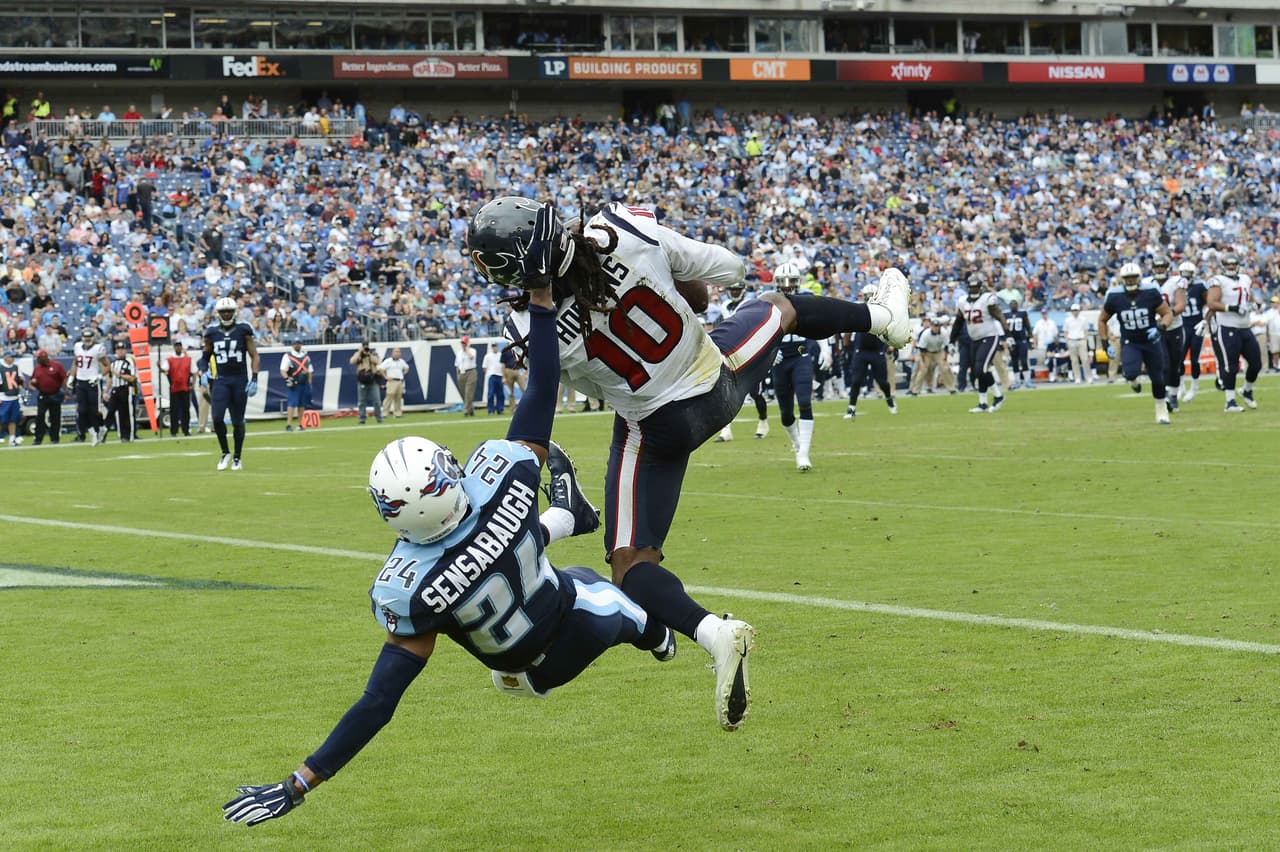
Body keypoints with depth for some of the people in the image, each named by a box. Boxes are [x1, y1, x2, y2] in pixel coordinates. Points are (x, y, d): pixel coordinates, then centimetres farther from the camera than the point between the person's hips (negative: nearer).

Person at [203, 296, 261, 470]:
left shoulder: (243, 331, -1)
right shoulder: (212, 333, 6)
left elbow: (254, 356, 0)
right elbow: (206, 356, 19)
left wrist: (254, 379, -9)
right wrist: (205, 371, 1)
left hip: (240, 380, -1)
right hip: (221, 380, 1)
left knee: (238, 421, 4)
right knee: (217, 418, -14)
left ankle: (237, 458, 17)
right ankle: (225, 453, 6)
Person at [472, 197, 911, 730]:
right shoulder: (625, 232, -26)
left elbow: (594, 386, -5)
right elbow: (727, 270, -10)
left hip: (657, 431, -3)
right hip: (720, 382, 3)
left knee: (630, 564, 5)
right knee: (778, 307, 34)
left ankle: (711, 631, -21)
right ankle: (885, 316, 58)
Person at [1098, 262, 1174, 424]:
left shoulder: (1151, 293, -16)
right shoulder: (1114, 297, -12)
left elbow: (1167, 313, -7)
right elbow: (1102, 320, 3)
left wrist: (1160, 328, -26)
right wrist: (1106, 344, -2)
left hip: (1151, 341, 0)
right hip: (1129, 343, 0)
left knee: (1157, 377, 5)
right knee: (1131, 373, -24)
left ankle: (1161, 410, 27)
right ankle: (1133, 380, 15)